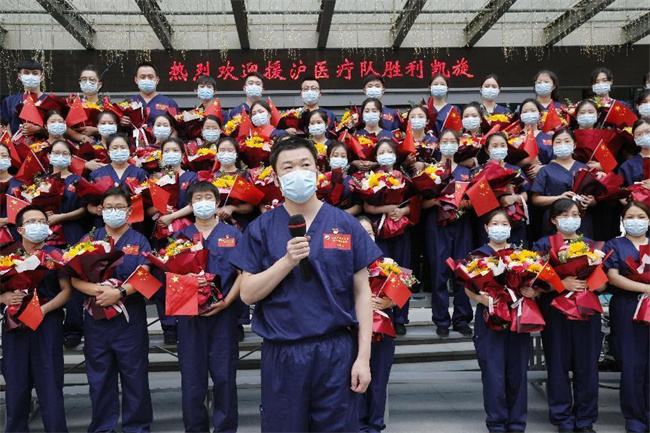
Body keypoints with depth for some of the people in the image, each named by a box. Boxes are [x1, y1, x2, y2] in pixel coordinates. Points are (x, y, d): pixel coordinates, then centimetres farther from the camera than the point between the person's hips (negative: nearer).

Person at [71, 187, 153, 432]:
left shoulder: (139, 241, 4)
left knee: (134, 374, 3)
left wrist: (119, 292, -24)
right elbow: (75, 278, 0)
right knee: (99, 376, 9)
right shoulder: (89, 240, 9)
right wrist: (99, 290, -18)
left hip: (130, 317, -2)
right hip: (95, 317, 2)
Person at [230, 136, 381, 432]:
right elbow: (248, 294, -3)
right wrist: (288, 261, -16)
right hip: (281, 353, 0)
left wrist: (363, 356, -5)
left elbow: (361, 292, 1)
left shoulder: (346, 225, 1)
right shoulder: (261, 229, 1)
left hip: (336, 351, 0)